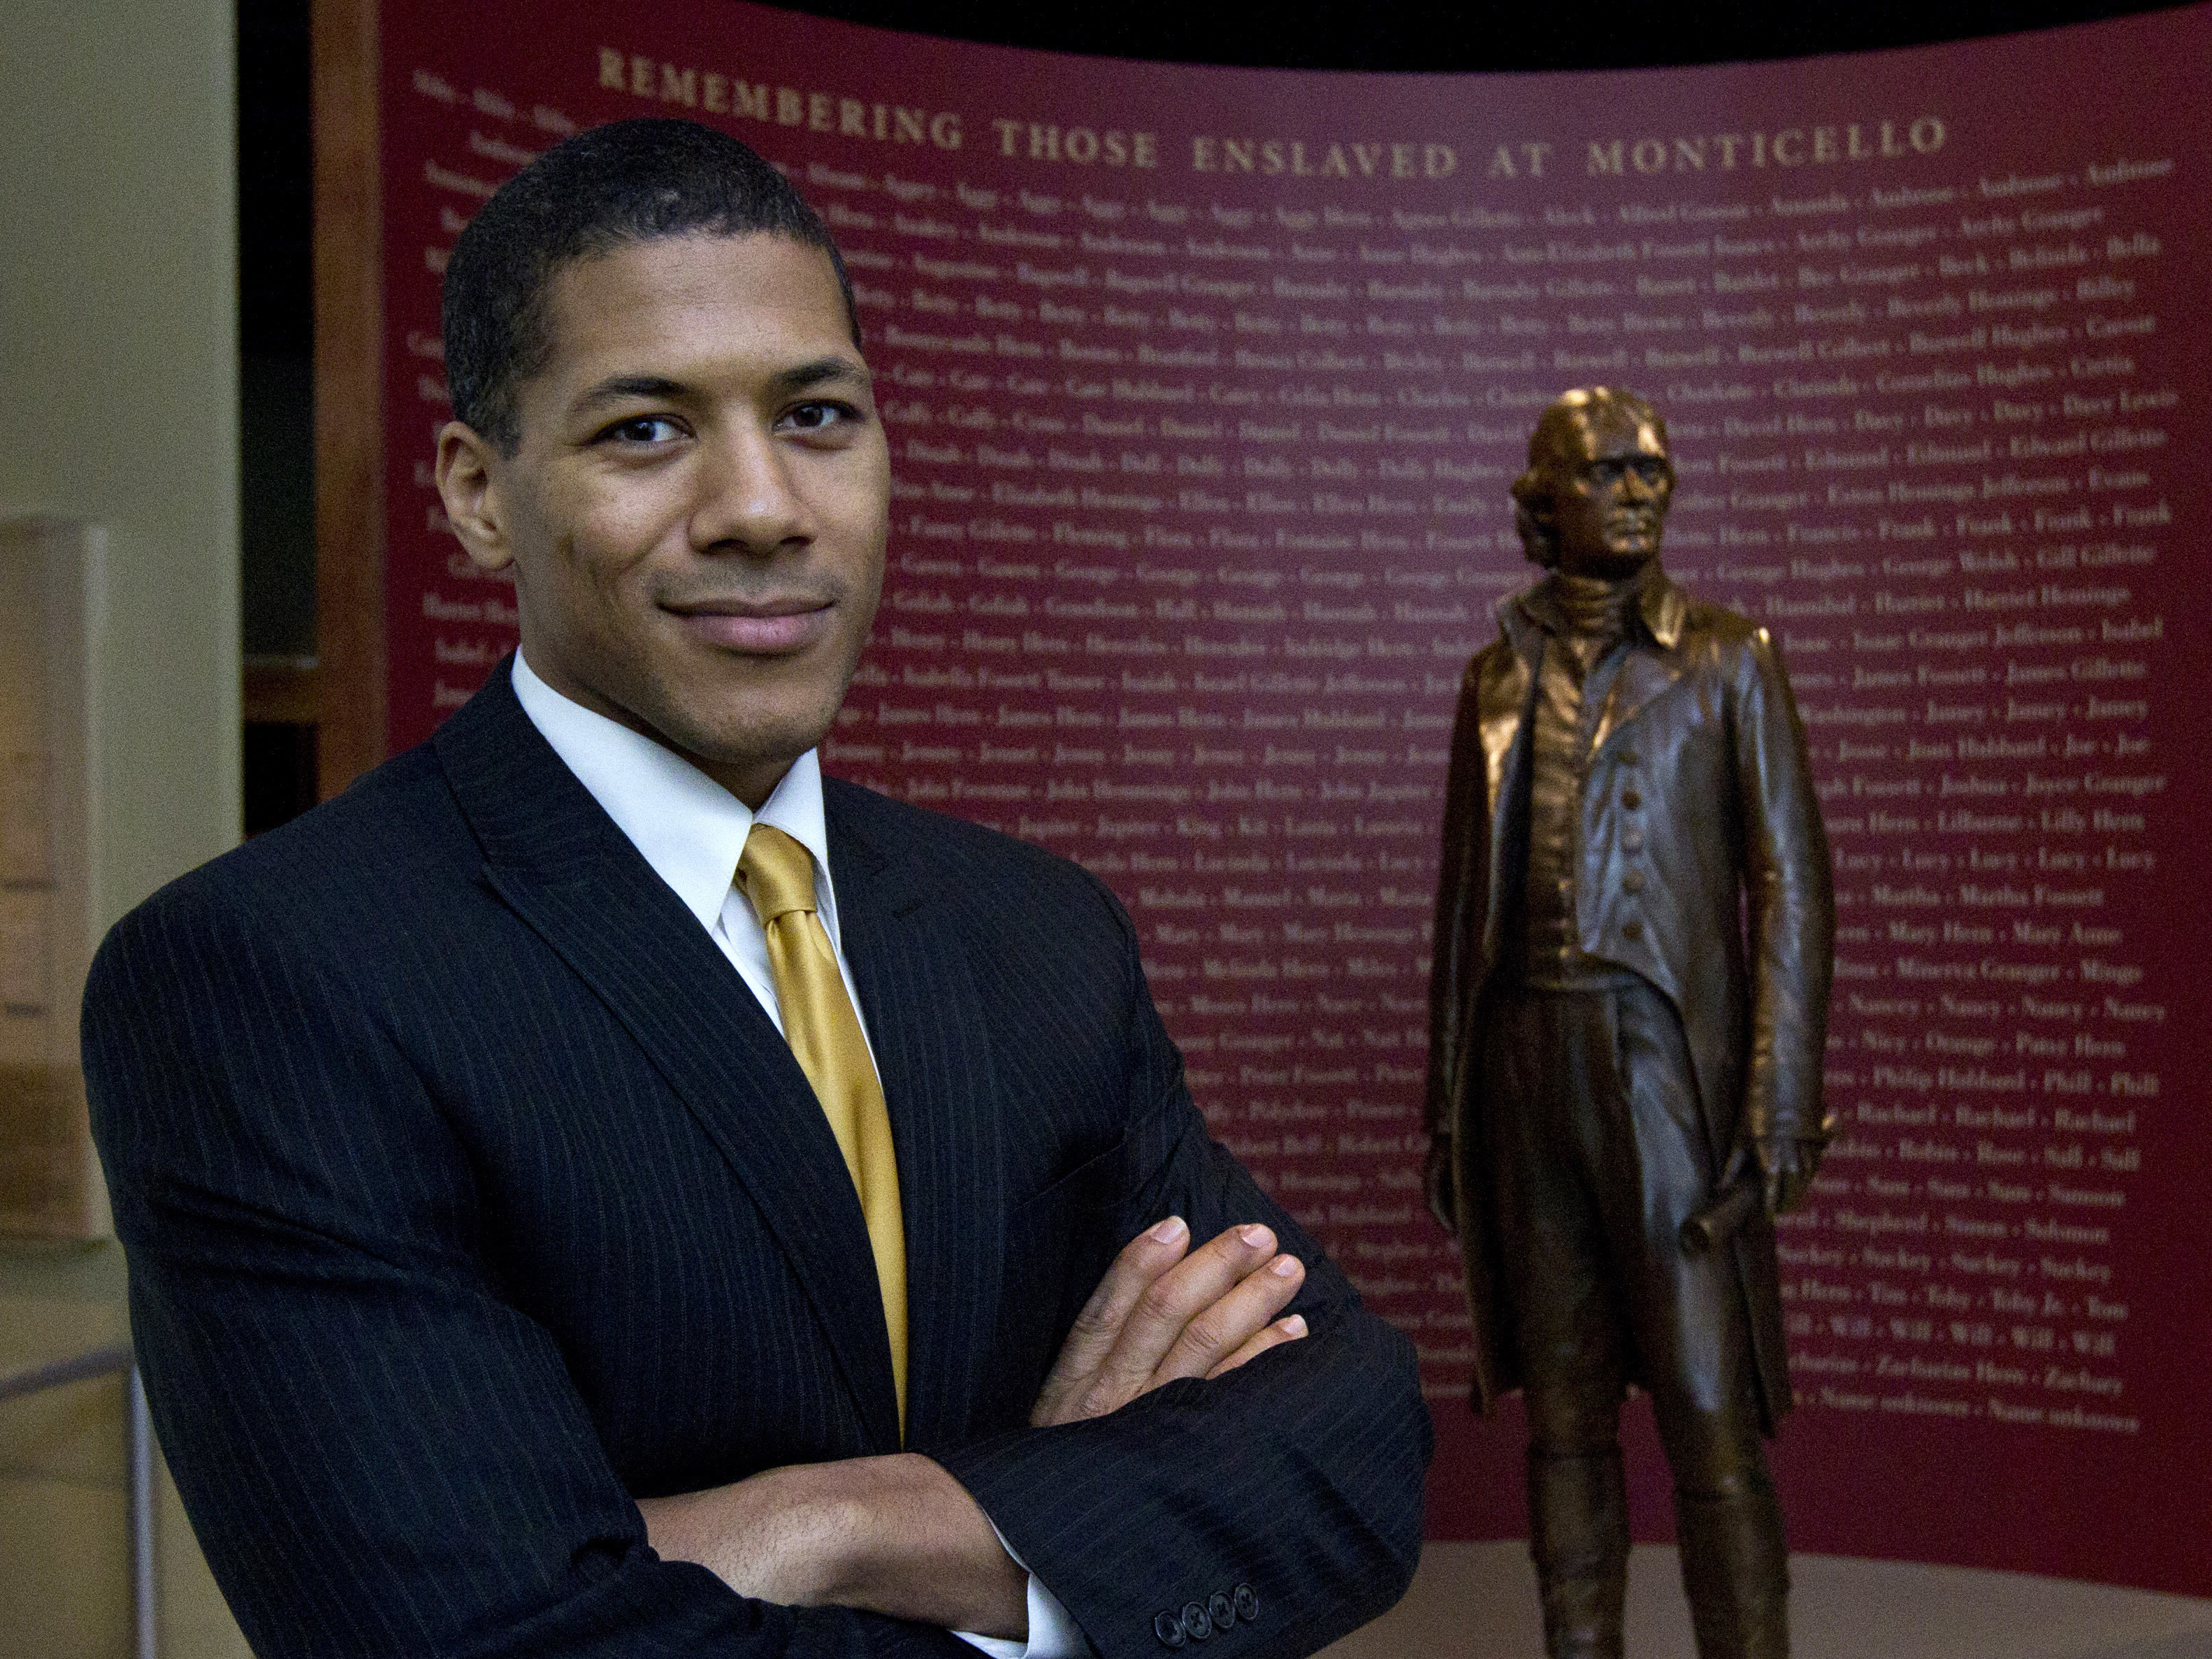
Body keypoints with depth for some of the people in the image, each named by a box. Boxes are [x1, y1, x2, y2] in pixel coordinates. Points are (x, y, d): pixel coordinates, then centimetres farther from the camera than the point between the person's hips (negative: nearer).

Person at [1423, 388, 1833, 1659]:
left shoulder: (1727, 660, 3)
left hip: (1669, 1071, -3)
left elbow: (1792, 884, -3)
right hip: (1528, 1068, 4)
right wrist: (1448, 1108, 12)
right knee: (1564, 1413, 8)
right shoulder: (1502, 678, 12)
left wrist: (1784, 1099, -12)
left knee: (1711, 1420, -5)